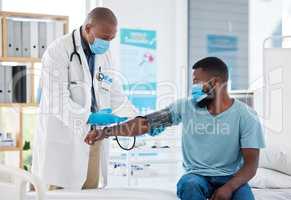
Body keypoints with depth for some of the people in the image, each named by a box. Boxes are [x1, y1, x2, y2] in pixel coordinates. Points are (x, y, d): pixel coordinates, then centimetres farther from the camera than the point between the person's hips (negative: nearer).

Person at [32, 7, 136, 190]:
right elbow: (57, 101, -18)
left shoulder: (105, 55, 11)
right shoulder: (58, 51, -10)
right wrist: (90, 118, -29)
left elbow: (116, 95, 9)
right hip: (63, 139, -6)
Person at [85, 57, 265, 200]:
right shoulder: (186, 107, 2)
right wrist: (107, 132, -6)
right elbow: (146, 123, 1)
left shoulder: (246, 116, -5)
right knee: (190, 185, -34)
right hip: (197, 176, 1)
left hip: (230, 178, -1)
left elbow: (251, 165, -10)